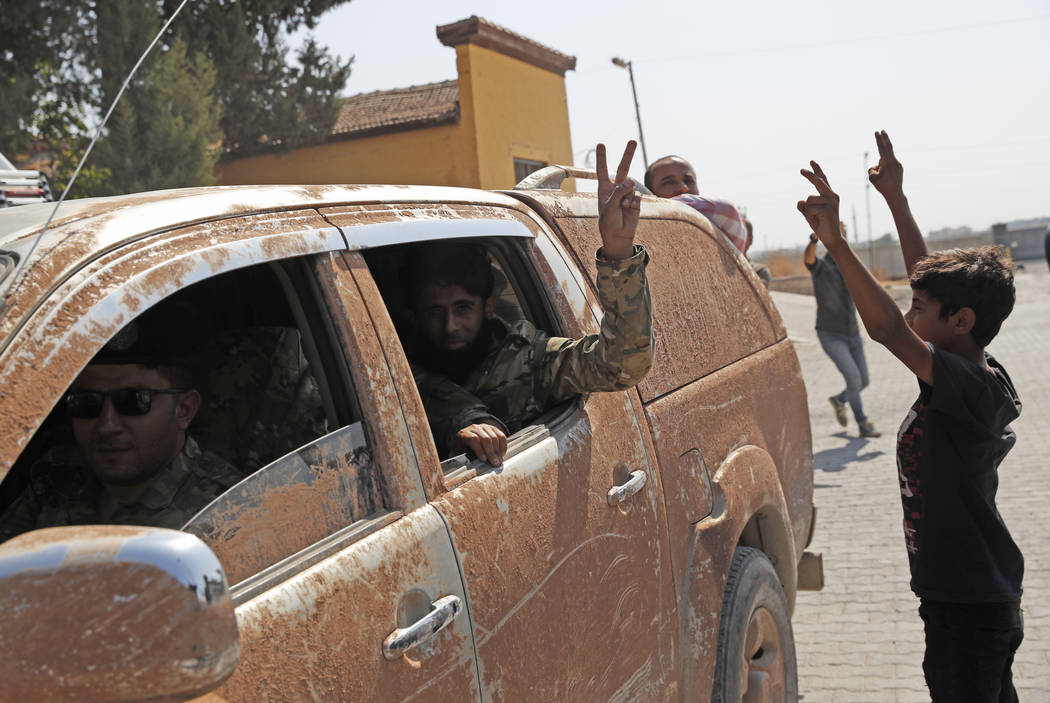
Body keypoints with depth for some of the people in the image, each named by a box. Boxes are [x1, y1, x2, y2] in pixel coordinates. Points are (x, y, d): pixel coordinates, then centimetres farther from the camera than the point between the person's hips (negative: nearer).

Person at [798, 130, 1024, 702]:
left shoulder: (968, 387, -24)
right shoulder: (982, 377, 3)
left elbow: (887, 330, -37)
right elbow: (931, 277, 11)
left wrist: (836, 242, -39)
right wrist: (895, 199, 14)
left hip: (967, 607, -10)